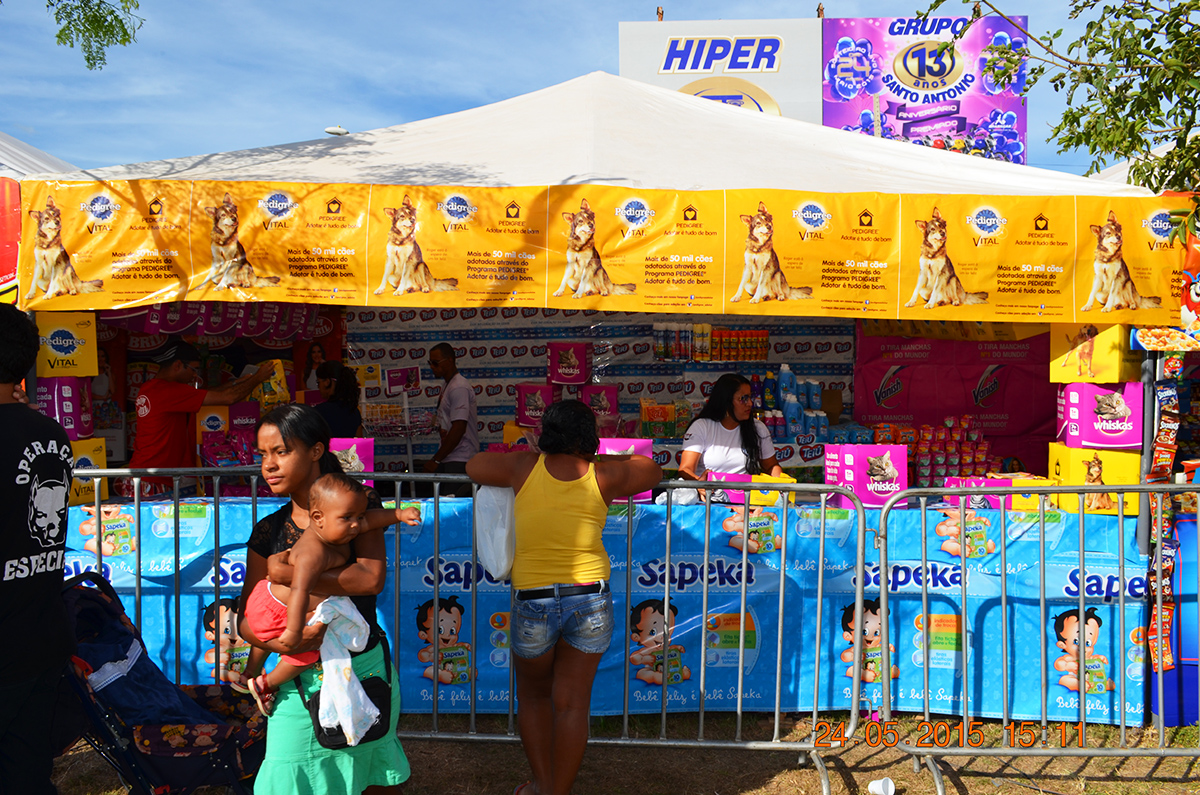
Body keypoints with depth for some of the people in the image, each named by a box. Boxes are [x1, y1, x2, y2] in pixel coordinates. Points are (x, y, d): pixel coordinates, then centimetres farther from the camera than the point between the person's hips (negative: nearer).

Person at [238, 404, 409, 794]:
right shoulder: (268, 532, 0)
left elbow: (372, 578, -22)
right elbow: (246, 619, 1)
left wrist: (289, 573, -21)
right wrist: (282, 642, -20)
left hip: (367, 669, -1)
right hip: (304, 678, 1)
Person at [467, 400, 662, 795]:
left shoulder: (526, 467, -2)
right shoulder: (603, 474, -1)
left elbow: (473, 465, 14)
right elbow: (652, 470, 17)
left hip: (533, 600, 0)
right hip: (591, 600, 0)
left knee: (533, 695, 21)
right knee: (572, 703, 9)